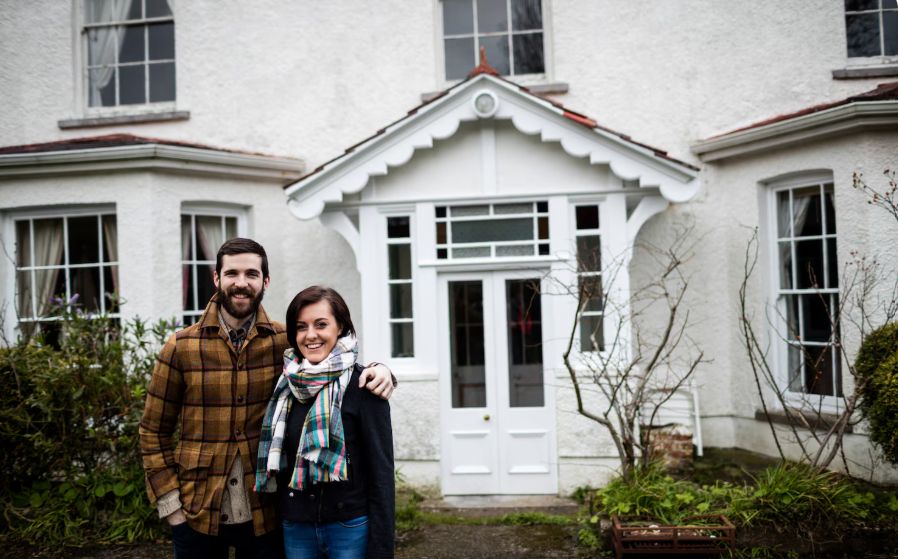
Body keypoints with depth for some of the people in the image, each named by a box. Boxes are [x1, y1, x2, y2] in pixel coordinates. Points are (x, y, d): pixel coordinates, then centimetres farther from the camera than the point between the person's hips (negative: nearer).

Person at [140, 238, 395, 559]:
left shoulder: (285, 343, -4)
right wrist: (170, 503, -3)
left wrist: (376, 372, -14)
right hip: (196, 518, 0)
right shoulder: (181, 347, -3)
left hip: (266, 516, 0)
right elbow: (154, 431, 3)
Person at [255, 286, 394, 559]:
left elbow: (381, 470, -11)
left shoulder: (361, 385, -11)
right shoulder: (287, 385, 3)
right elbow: (275, 464, 10)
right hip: (294, 529, 4)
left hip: (351, 528, -4)